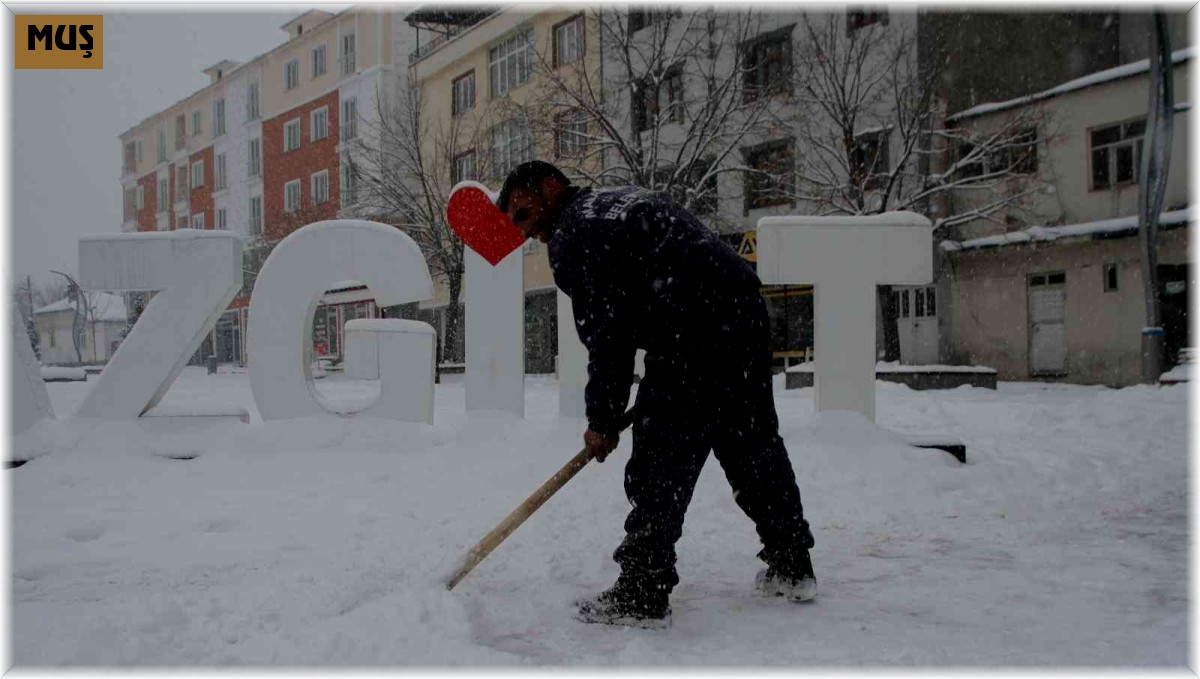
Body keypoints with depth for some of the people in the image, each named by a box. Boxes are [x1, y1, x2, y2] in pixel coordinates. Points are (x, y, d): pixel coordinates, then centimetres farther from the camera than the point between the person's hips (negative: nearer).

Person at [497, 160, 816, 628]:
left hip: (694, 337, -10)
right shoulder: (624, 202, 27)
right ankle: (792, 568, 32)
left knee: (659, 465, -3)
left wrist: (603, 421, 2)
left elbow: (606, 337, -8)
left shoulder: (572, 236, -4)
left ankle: (641, 596, 1)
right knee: (756, 444, 20)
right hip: (746, 307, 10)